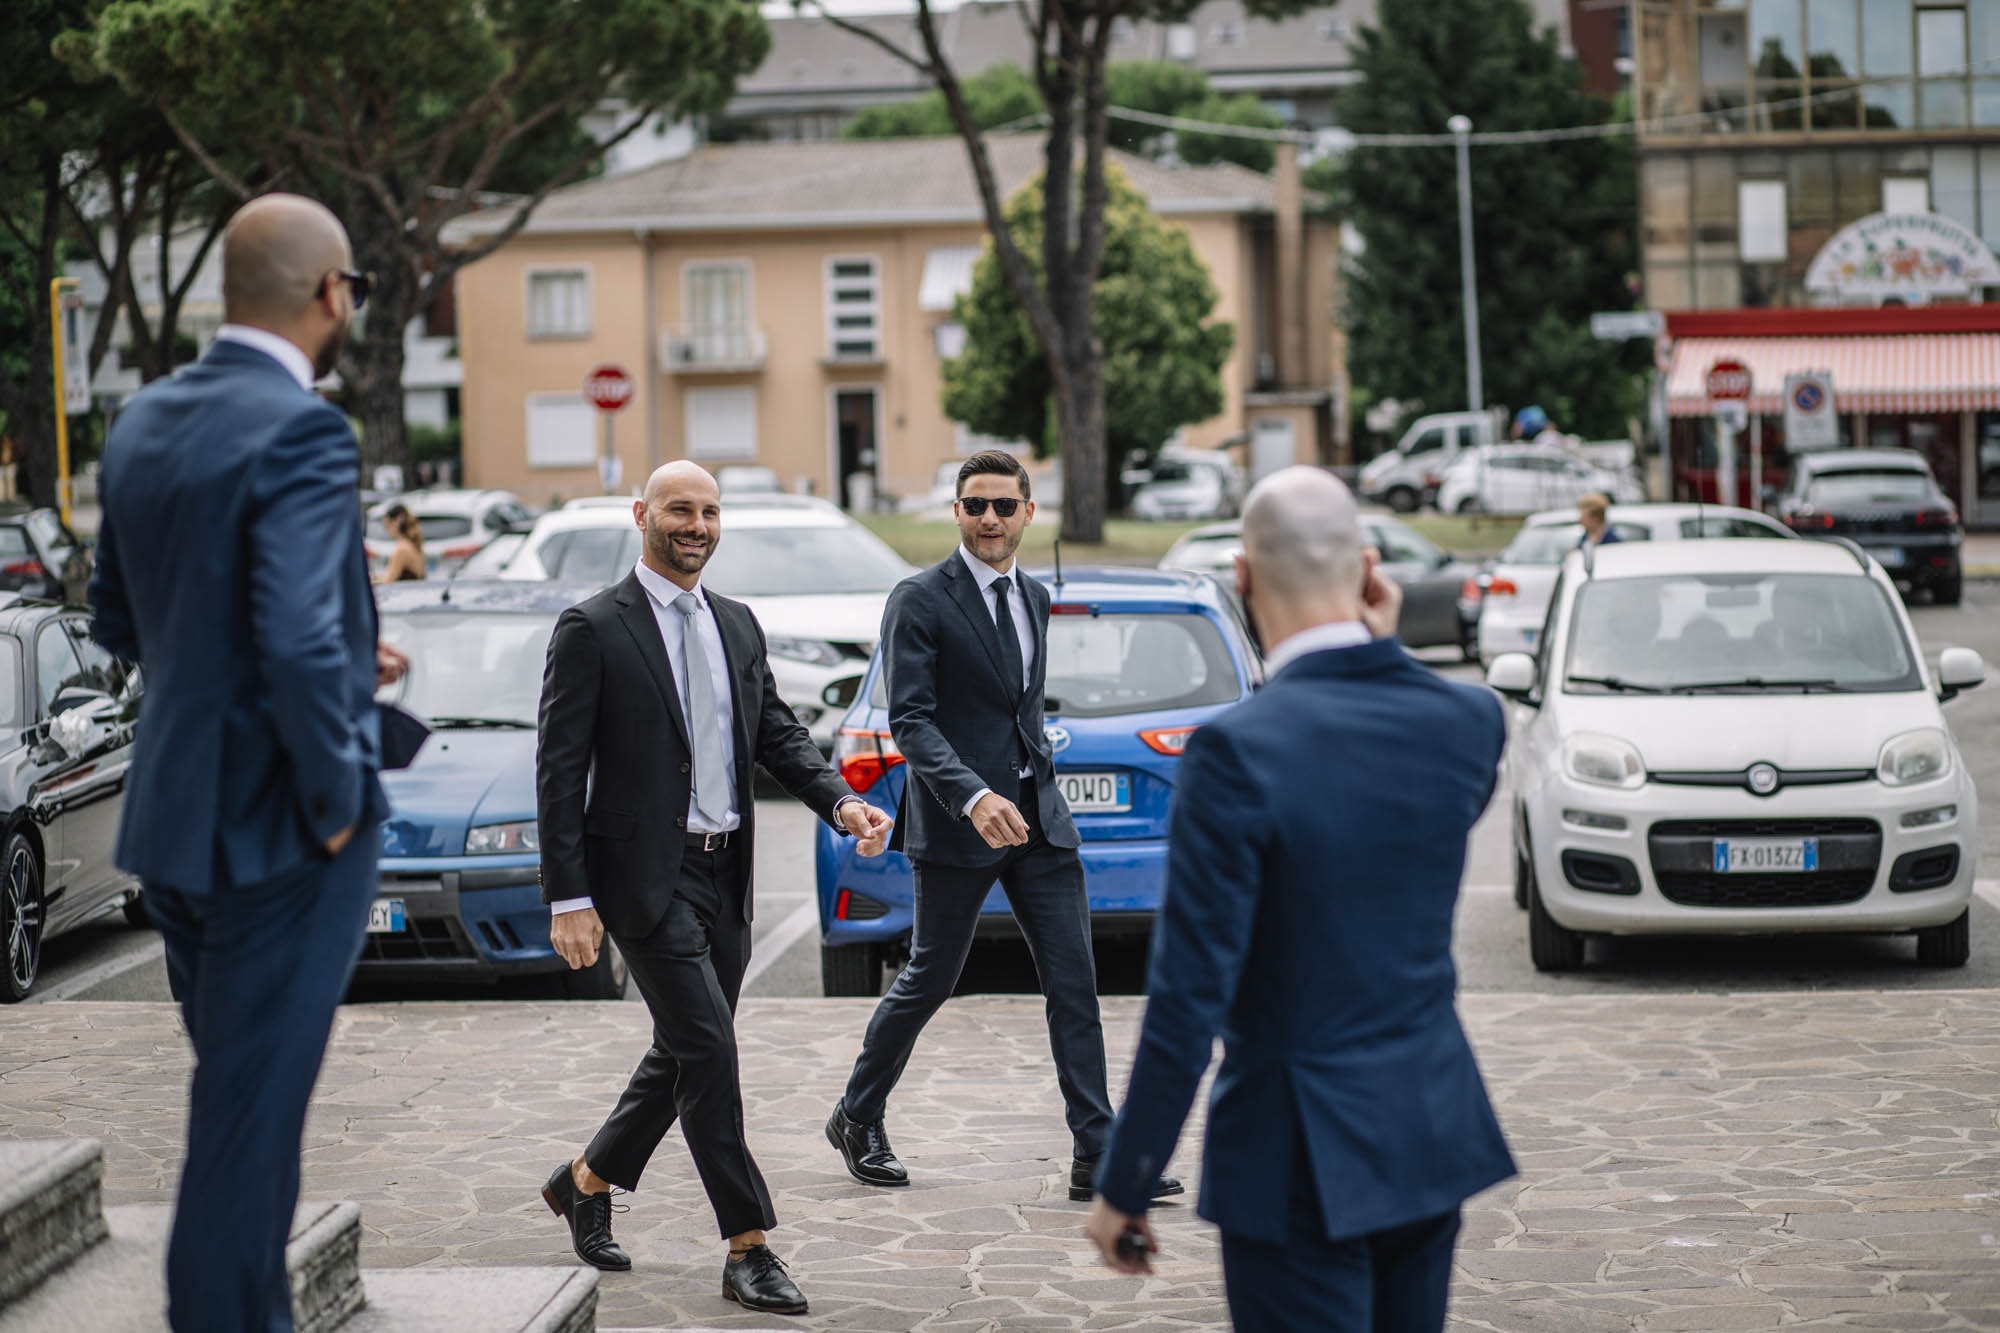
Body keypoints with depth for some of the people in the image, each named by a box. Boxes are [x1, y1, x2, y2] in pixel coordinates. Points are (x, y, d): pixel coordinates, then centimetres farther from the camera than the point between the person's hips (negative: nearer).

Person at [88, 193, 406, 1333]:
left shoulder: (145, 424, 6)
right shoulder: (302, 433, -20)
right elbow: (298, 643, -30)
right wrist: (338, 796, -15)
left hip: (175, 819, 8)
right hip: (277, 834, -8)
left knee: (239, 1102, 22)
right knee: (252, 1119, 0)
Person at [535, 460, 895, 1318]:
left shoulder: (737, 626, 13)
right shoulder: (592, 630, -7)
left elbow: (777, 734, 14)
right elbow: (560, 771, -9)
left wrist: (840, 804, -6)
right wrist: (568, 898, -15)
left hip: (725, 875, 7)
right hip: (646, 873, -7)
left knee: (685, 1054, 14)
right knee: (707, 1050, -12)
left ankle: (586, 1181, 35)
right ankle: (748, 1249, -8)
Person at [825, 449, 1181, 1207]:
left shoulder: (1034, 598, 13)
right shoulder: (920, 602, -9)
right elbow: (909, 719, -18)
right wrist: (973, 796, -30)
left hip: (1037, 818, 6)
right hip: (956, 828, -6)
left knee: (1074, 985, -1)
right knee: (929, 981, 6)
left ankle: (1097, 1158, -1)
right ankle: (857, 1118, 27)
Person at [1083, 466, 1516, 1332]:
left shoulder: (1238, 750, -21)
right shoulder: (1469, 720, -4)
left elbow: (1189, 998, -19)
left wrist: (1122, 1189, -9)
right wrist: (1381, 652, 11)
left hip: (1302, 1161, -6)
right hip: (1433, 1131, 6)